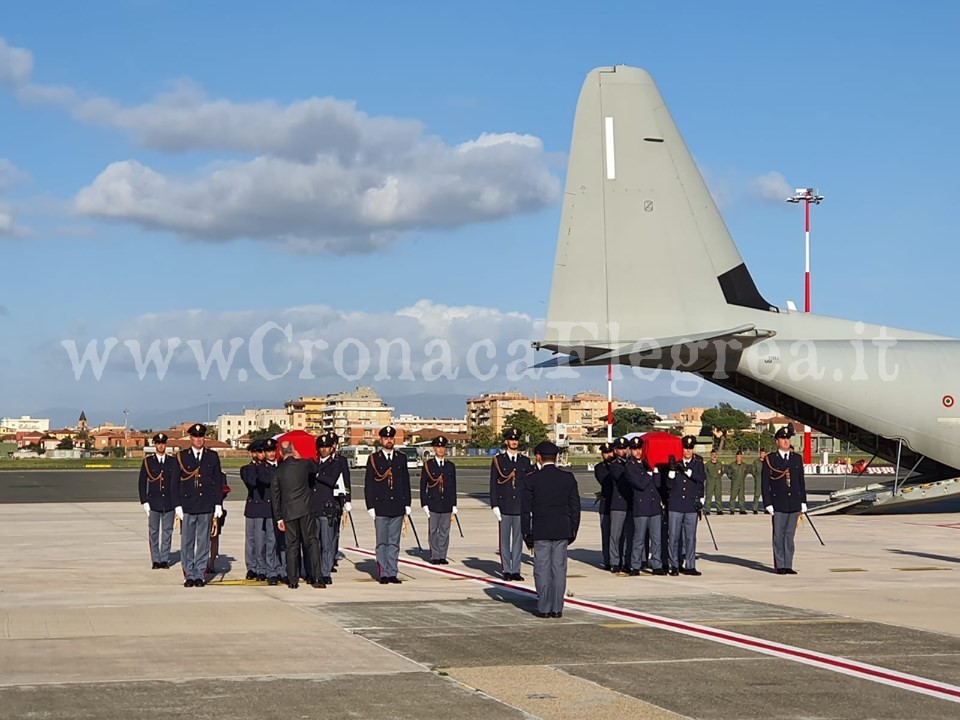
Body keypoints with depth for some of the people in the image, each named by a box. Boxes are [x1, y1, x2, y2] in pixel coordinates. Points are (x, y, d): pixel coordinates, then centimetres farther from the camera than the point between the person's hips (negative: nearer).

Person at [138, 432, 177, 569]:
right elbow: (142, 483, 3)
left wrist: (176, 502, 2)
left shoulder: (172, 462, 7)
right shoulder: (147, 461, 3)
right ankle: (156, 560, 7)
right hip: (153, 503, -1)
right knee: (153, 532, 1)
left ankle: (165, 559, 10)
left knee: (167, 531, 4)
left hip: (169, 503, 1)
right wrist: (144, 501, -5)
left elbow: (176, 483, 8)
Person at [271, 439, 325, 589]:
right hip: (305, 509, -1)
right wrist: (300, 458, 33)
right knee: (311, 542, 3)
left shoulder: (278, 471, 2)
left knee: (292, 545, 6)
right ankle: (316, 577, -4)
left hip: (288, 512, 1)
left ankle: (293, 580, 5)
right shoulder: (304, 464, -2)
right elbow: (315, 468, 22)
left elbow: (275, 495, 5)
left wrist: (279, 518, 10)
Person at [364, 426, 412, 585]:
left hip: (397, 507, 2)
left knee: (394, 543, 5)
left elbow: (406, 482, 13)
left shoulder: (401, 458, 11)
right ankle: (383, 574, 5)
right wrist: (370, 506, -5)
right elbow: (368, 485, 2)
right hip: (380, 508, -2)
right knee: (382, 543, 1)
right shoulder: (373, 459, 3)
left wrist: (407, 505, 7)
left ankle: (392, 574, 8)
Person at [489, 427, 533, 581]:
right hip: (504, 506, -2)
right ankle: (506, 570, 8)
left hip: (521, 506, 2)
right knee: (505, 539, 2)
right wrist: (494, 505, -6)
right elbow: (493, 484, 1)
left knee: (518, 539, 4)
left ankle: (516, 570, 9)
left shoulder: (525, 461, 9)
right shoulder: (498, 460, 3)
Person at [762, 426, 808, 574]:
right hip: (778, 504, -3)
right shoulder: (770, 459, 0)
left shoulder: (797, 458, 11)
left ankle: (788, 565, 11)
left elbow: (801, 481, 13)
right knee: (779, 535, 0)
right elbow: (765, 483, -1)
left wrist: (803, 502, 8)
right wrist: (768, 504, -8)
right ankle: (779, 566, 6)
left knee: (790, 535, 6)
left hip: (794, 504, 3)